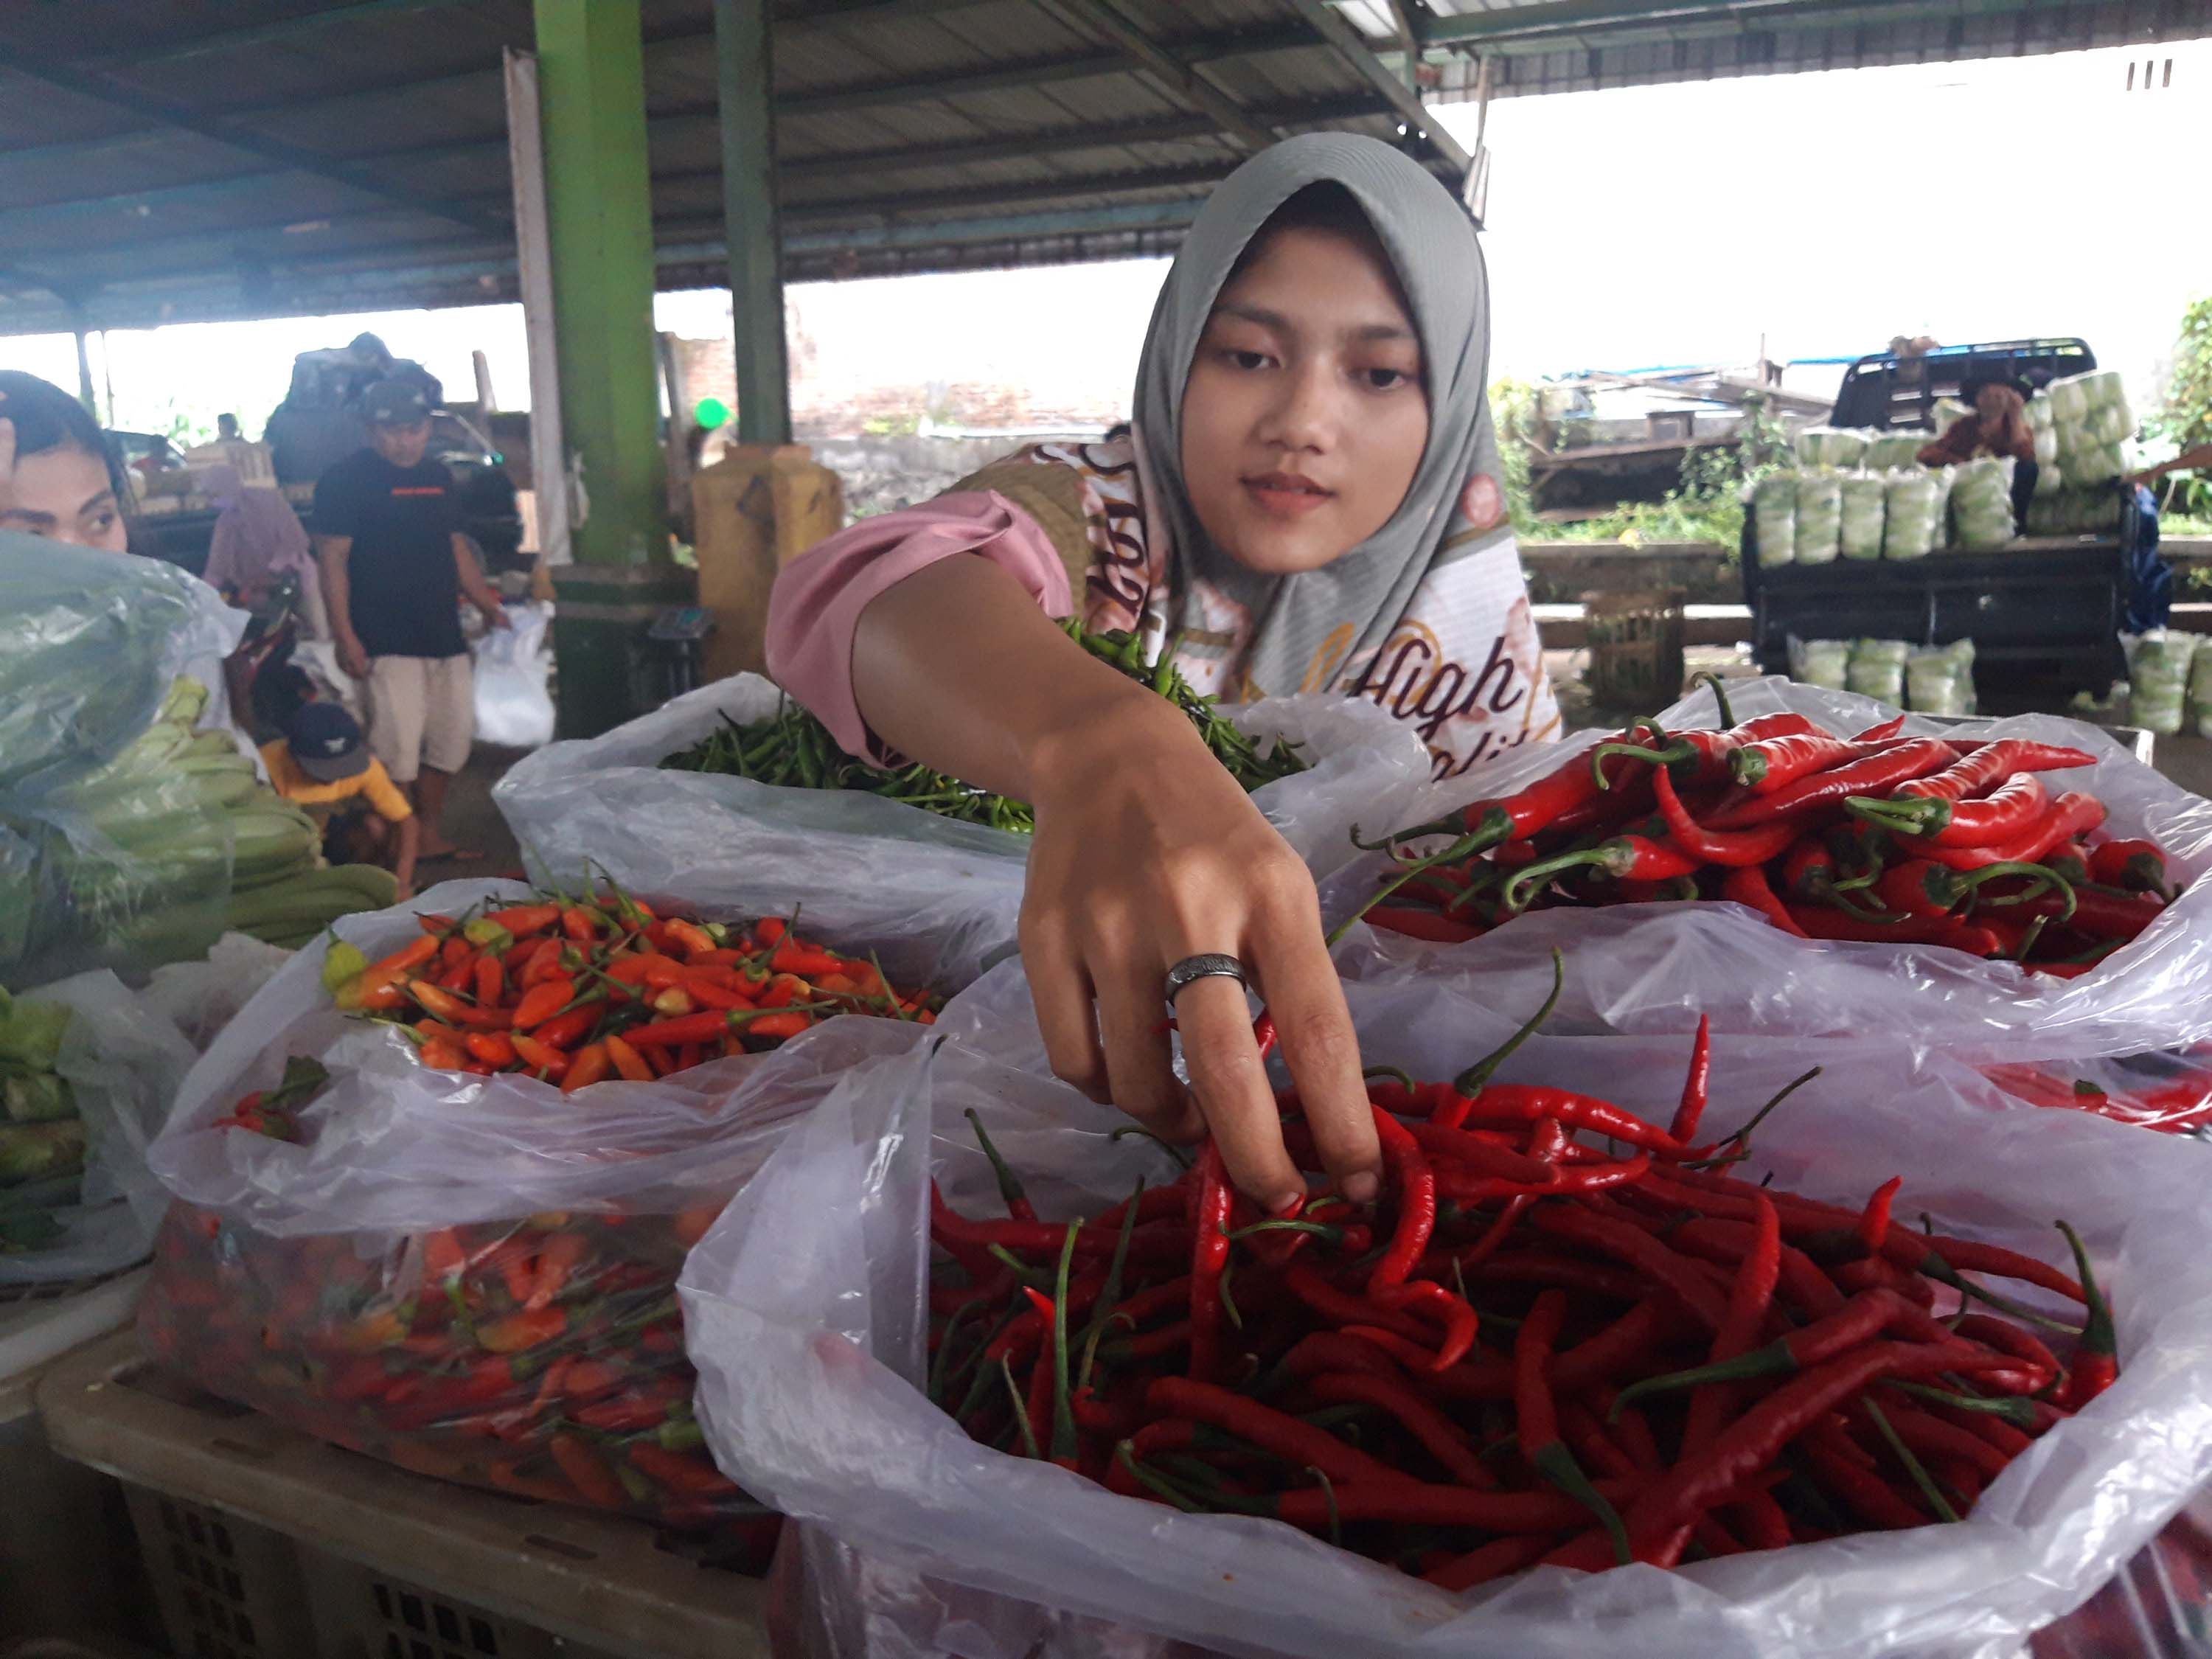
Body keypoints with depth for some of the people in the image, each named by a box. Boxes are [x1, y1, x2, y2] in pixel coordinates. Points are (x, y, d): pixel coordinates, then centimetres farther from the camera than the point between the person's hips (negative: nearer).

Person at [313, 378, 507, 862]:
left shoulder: (438, 476, 15)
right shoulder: (346, 480, -5)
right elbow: (333, 559, -9)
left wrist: (490, 608, 19)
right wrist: (345, 636, -15)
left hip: (445, 637, 7)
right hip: (387, 643, -7)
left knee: (450, 741, 11)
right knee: (397, 749, -10)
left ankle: (430, 837, 24)